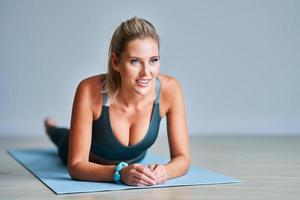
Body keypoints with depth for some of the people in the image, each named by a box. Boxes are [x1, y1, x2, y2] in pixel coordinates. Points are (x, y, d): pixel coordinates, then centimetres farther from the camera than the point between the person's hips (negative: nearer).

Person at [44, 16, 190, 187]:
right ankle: (51, 127, 67)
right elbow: (76, 165, -37)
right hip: (88, 164, -2)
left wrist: (164, 171, -51)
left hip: (134, 158, 3)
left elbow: (183, 157, -28)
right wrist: (120, 173, -55)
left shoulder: (169, 89, -36)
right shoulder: (90, 91, -42)